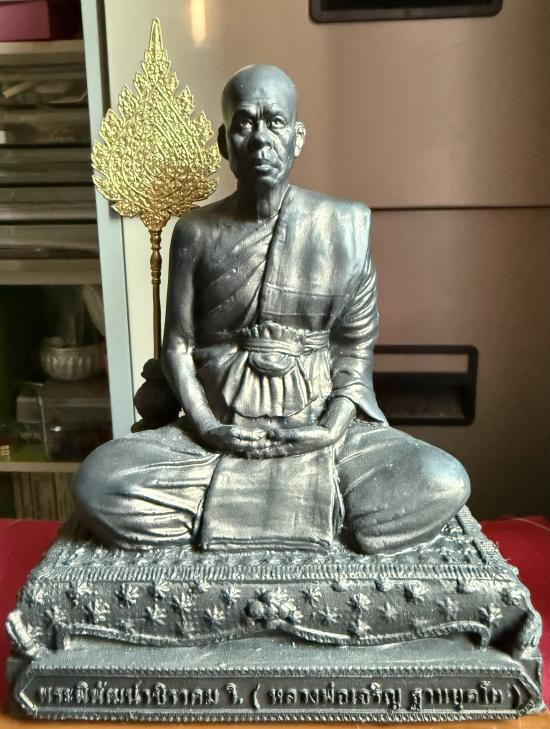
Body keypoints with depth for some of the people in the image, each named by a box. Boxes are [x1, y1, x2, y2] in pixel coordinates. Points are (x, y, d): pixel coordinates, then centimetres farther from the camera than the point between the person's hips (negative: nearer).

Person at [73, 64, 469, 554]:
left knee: (443, 484, -24)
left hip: (320, 425, 0)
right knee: (96, 485, -23)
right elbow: (177, 345, 3)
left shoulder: (346, 225, 0)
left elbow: (356, 348, 1)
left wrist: (332, 427, -13)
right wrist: (208, 427, -11)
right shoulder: (196, 232, 2)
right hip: (219, 429, 1)